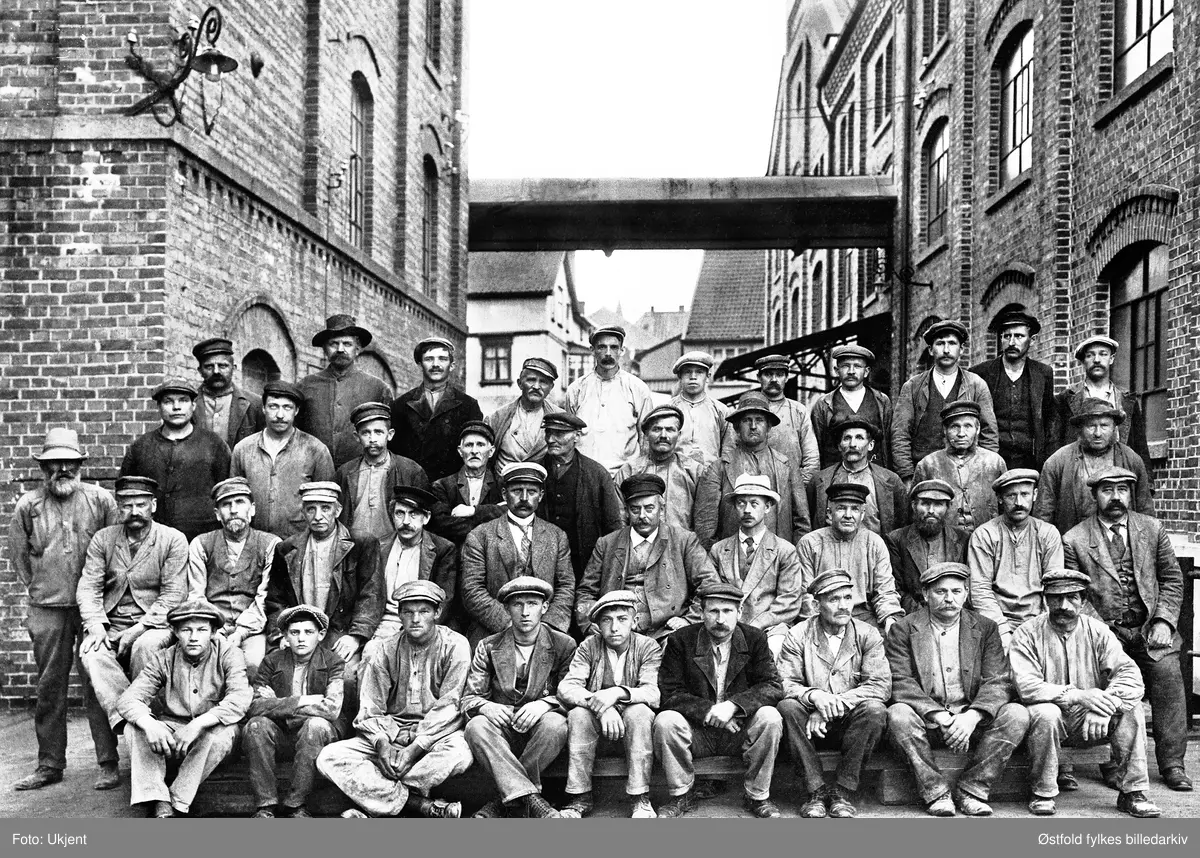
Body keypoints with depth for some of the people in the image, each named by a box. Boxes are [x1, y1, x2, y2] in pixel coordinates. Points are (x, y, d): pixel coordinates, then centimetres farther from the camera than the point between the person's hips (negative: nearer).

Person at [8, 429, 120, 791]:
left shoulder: (100, 500, -1)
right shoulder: (27, 505, 5)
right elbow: (18, 554, 15)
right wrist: (38, 587, 12)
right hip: (48, 609, 2)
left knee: (98, 685, 0)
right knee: (49, 687, 9)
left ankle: (108, 764, 7)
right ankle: (49, 765, 20)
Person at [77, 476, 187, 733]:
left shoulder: (173, 540, -1)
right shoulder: (102, 539, 10)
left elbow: (174, 595, -6)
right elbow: (88, 587, 3)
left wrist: (138, 629, -16)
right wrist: (96, 627, -14)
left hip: (154, 623, -3)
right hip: (111, 624, 3)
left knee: (145, 645, -35)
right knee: (90, 653, -28)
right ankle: (125, 718, -32)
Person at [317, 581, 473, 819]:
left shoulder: (454, 646, -5)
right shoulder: (385, 651, 4)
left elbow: (447, 706, -12)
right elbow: (370, 709, 1)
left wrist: (413, 750, -21)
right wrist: (382, 745, -19)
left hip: (435, 734, -3)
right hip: (390, 731, 3)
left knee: (459, 753, -37)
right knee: (328, 758, -19)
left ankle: (376, 799, -25)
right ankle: (420, 804, -27)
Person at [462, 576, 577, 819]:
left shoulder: (563, 646, 3)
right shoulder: (488, 648, 7)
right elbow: (469, 699, 5)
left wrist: (544, 704, -24)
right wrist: (485, 706, -19)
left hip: (540, 730, -1)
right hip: (502, 730, 1)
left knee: (555, 724, -35)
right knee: (476, 726, -31)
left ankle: (506, 802, -23)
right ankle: (531, 799, -36)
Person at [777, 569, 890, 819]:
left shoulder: (868, 635, 0)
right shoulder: (797, 636, -1)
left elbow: (881, 685, -12)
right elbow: (785, 684, -9)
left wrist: (834, 705, -22)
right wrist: (814, 695, -31)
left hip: (851, 724, 0)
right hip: (813, 725, 0)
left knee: (875, 709, -30)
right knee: (787, 707, -30)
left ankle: (843, 790, -16)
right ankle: (816, 790, -19)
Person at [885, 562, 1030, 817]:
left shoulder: (985, 629, 8)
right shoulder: (903, 630, 1)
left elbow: (998, 682, -2)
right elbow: (901, 683, -9)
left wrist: (971, 717, -20)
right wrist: (940, 717, -22)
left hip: (972, 720, 2)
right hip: (926, 721, -2)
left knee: (1017, 714, -22)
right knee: (898, 714, -32)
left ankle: (971, 790, -15)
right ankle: (936, 793, -18)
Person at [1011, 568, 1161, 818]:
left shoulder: (1097, 631, -1)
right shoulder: (1027, 634, -9)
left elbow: (1131, 677, -12)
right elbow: (1026, 687, -22)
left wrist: (1102, 706, -30)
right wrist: (1078, 696, -32)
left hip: (1089, 722, 3)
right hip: (1052, 722, -3)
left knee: (1131, 708, -20)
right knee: (1045, 713, -34)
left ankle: (1132, 792, -9)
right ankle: (1043, 794, -15)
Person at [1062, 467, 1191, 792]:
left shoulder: (1152, 529, 10)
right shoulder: (1074, 540, 1)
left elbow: (1172, 578, 12)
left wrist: (1163, 620, 0)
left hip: (1150, 628, 2)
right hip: (1105, 630, -2)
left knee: (1168, 674, -18)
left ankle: (1172, 763, -6)